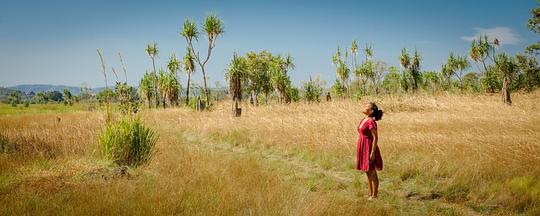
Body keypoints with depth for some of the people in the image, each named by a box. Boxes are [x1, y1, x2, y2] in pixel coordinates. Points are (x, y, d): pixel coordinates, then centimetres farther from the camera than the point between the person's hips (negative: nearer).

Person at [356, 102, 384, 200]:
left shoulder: (371, 121, -17)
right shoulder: (363, 120, 10)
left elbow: (375, 138, -18)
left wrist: (372, 153, -20)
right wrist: (359, 151, 18)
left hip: (369, 148, -9)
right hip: (363, 148, 9)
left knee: (372, 173, 0)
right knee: (368, 173, 16)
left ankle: (375, 195, 9)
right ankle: (370, 194, 25)